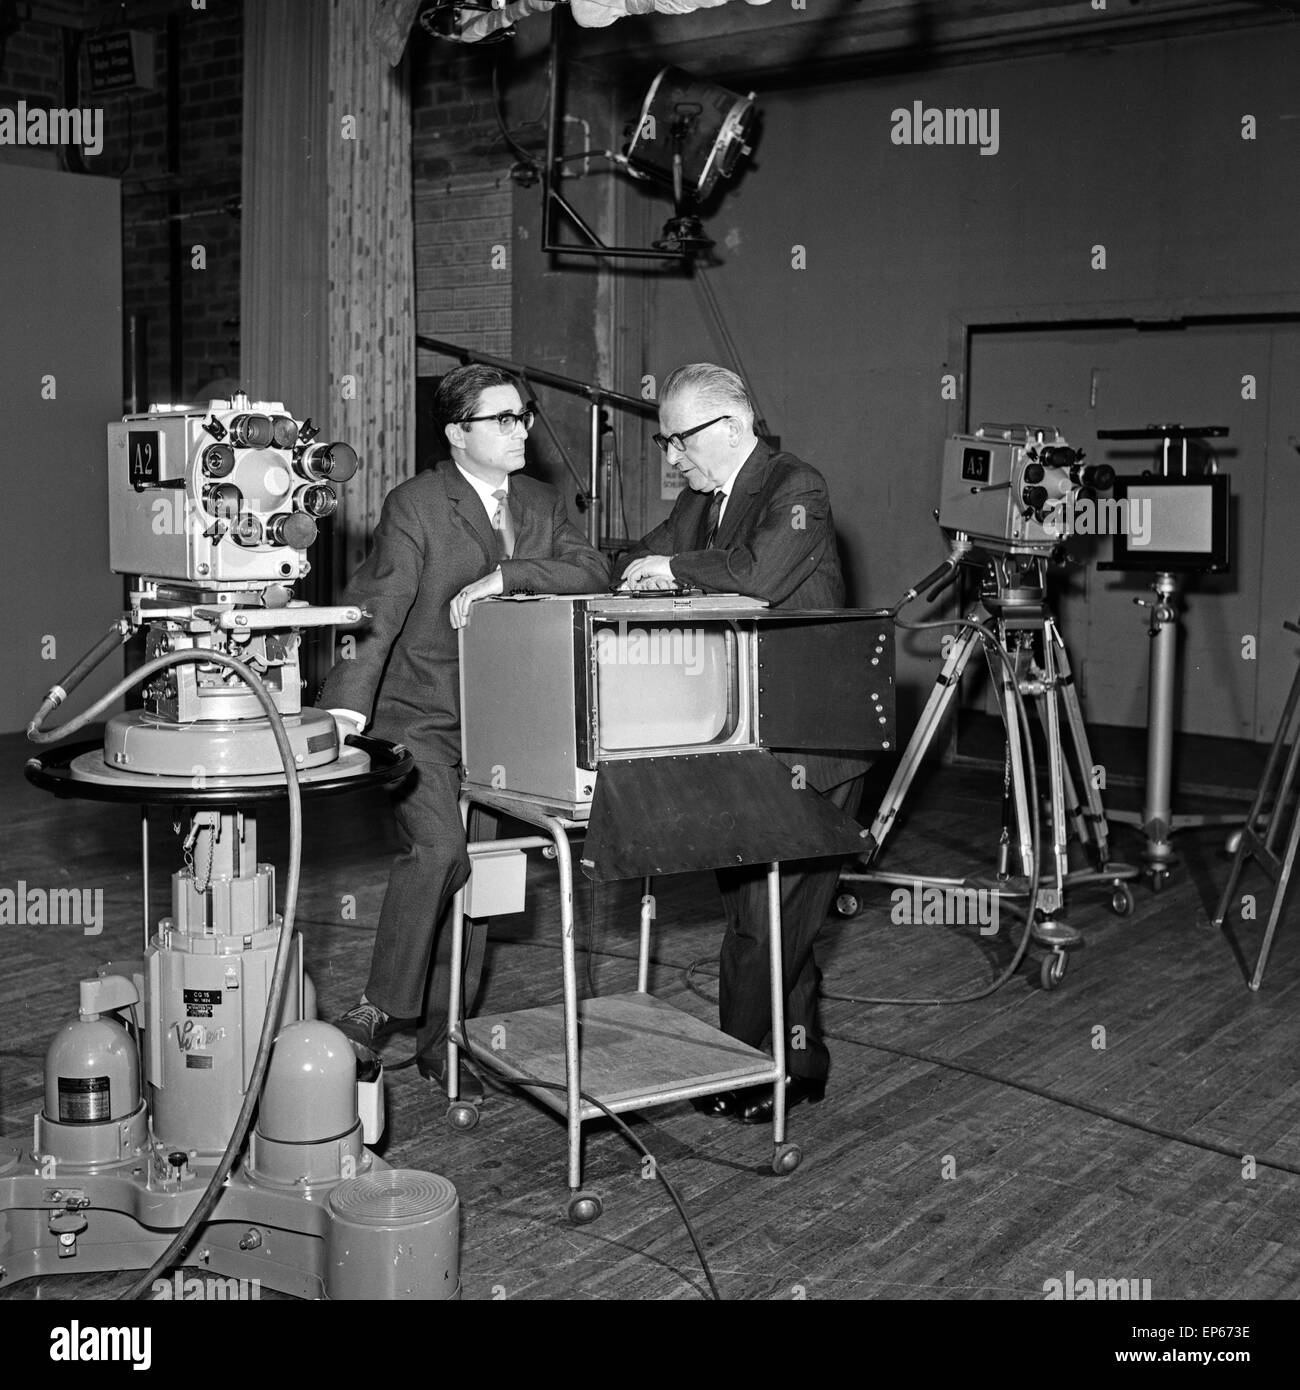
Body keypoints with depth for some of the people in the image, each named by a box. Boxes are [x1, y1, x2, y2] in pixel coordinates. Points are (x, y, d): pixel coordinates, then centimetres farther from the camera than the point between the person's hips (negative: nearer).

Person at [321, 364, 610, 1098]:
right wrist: (349, 706, -28)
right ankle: (380, 1007, -6)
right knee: (439, 849, -24)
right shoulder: (415, 505, -7)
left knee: (477, 878, 7)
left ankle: (444, 1042, 19)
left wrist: (502, 576, -18)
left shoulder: (542, 502, 11)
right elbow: (379, 610, -16)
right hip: (418, 718, -5)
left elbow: (592, 570, -4)